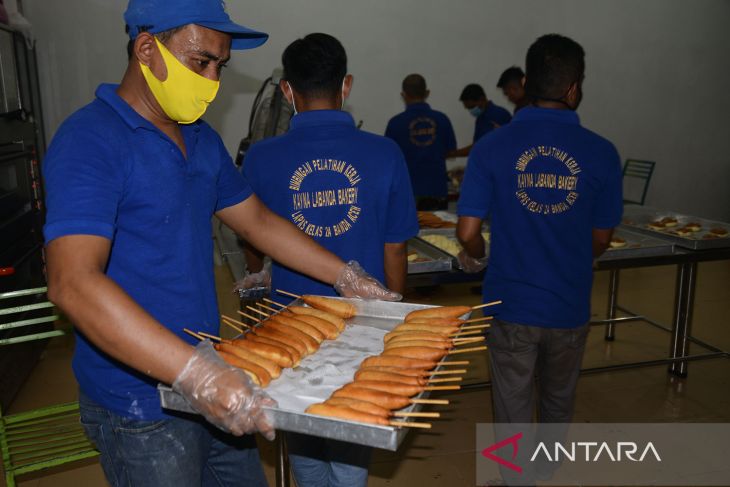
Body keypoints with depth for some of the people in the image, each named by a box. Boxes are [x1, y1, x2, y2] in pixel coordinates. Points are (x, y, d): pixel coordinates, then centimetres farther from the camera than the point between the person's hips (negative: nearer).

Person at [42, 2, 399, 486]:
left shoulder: (202, 138, 7)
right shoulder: (90, 141, -19)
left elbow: (257, 220, 14)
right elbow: (73, 283, -30)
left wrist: (347, 278, 10)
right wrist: (196, 373, -38)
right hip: (141, 403, -7)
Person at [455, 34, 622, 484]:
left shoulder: (493, 147, -13)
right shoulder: (601, 153, -9)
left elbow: (468, 232, -13)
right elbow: (601, 240, 0)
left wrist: (476, 257, 9)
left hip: (511, 303, -2)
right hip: (569, 306, 2)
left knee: (513, 406, 16)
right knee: (559, 402, 26)